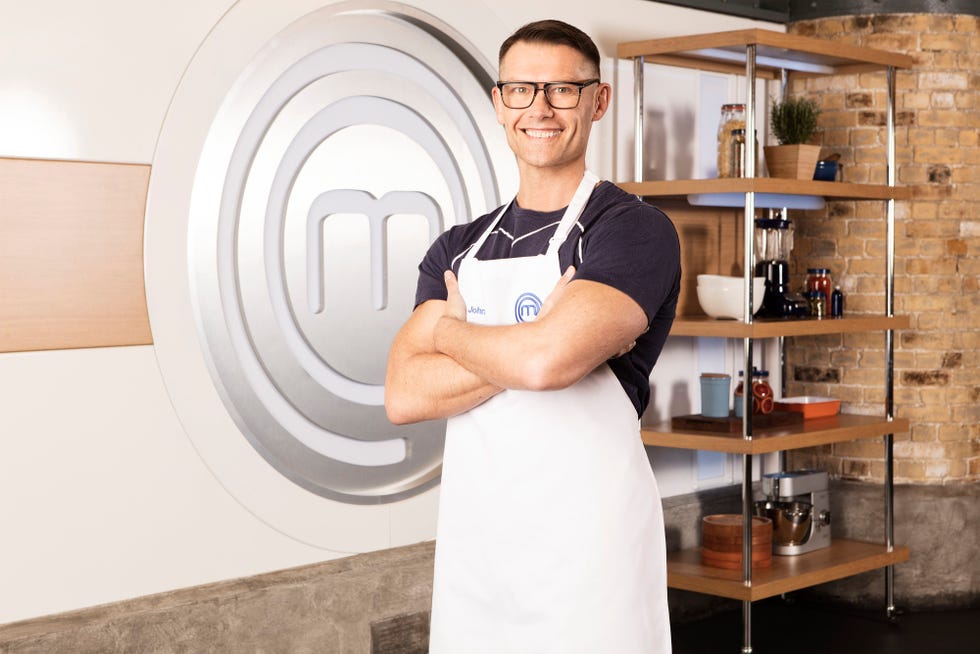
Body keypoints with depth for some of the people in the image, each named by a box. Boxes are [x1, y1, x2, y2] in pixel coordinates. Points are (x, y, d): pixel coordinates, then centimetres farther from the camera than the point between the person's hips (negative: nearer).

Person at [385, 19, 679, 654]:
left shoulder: (633, 228, -8)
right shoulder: (459, 249, 9)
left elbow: (548, 360, -24)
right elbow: (404, 397, -5)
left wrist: (451, 329, -4)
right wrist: (547, 341, -15)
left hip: (586, 548, -5)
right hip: (469, 544, 5)